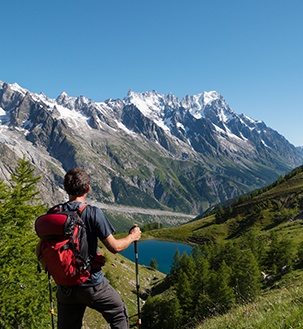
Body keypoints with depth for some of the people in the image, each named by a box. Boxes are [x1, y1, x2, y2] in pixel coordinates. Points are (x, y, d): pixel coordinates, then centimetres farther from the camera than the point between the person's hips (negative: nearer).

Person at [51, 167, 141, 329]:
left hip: (65, 287, 4)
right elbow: (114, 247, -15)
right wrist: (132, 237, 4)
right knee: (119, 314, 21)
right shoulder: (93, 213, -18)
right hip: (92, 284, -4)